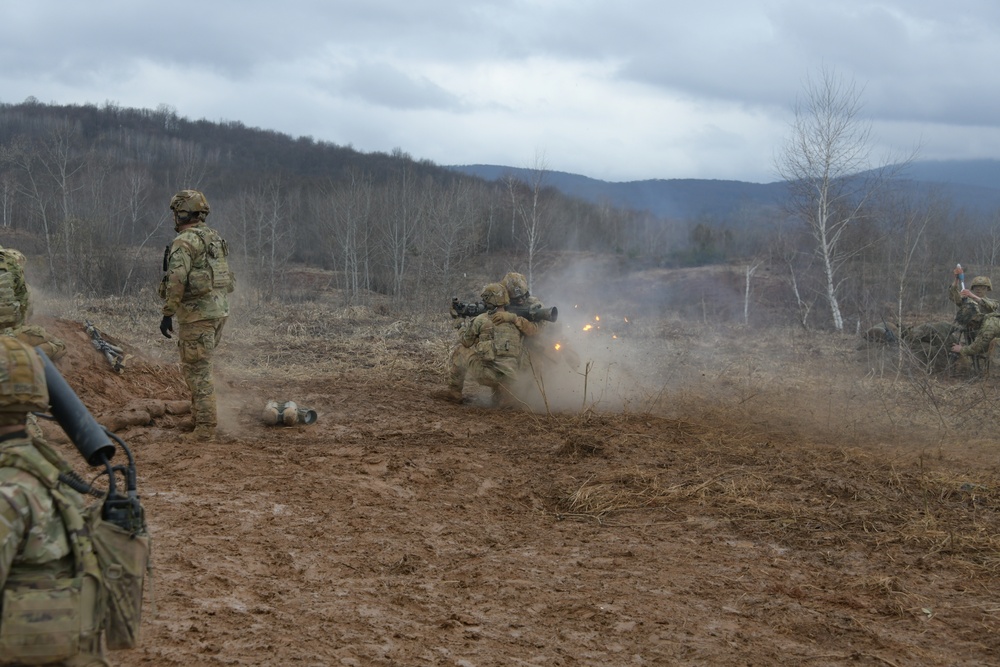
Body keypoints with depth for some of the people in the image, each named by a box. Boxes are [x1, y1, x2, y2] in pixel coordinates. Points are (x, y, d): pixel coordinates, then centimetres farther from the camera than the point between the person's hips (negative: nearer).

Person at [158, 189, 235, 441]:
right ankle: (203, 413, 24)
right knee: (200, 366, 20)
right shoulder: (215, 238, 16)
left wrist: (168, 313, -17)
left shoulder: (184, 242, -12)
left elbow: (177, 280, -20)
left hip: (197, 313, -9)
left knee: (196, 369, -4)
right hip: (220, 309, 9)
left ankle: (206, 427, -5)